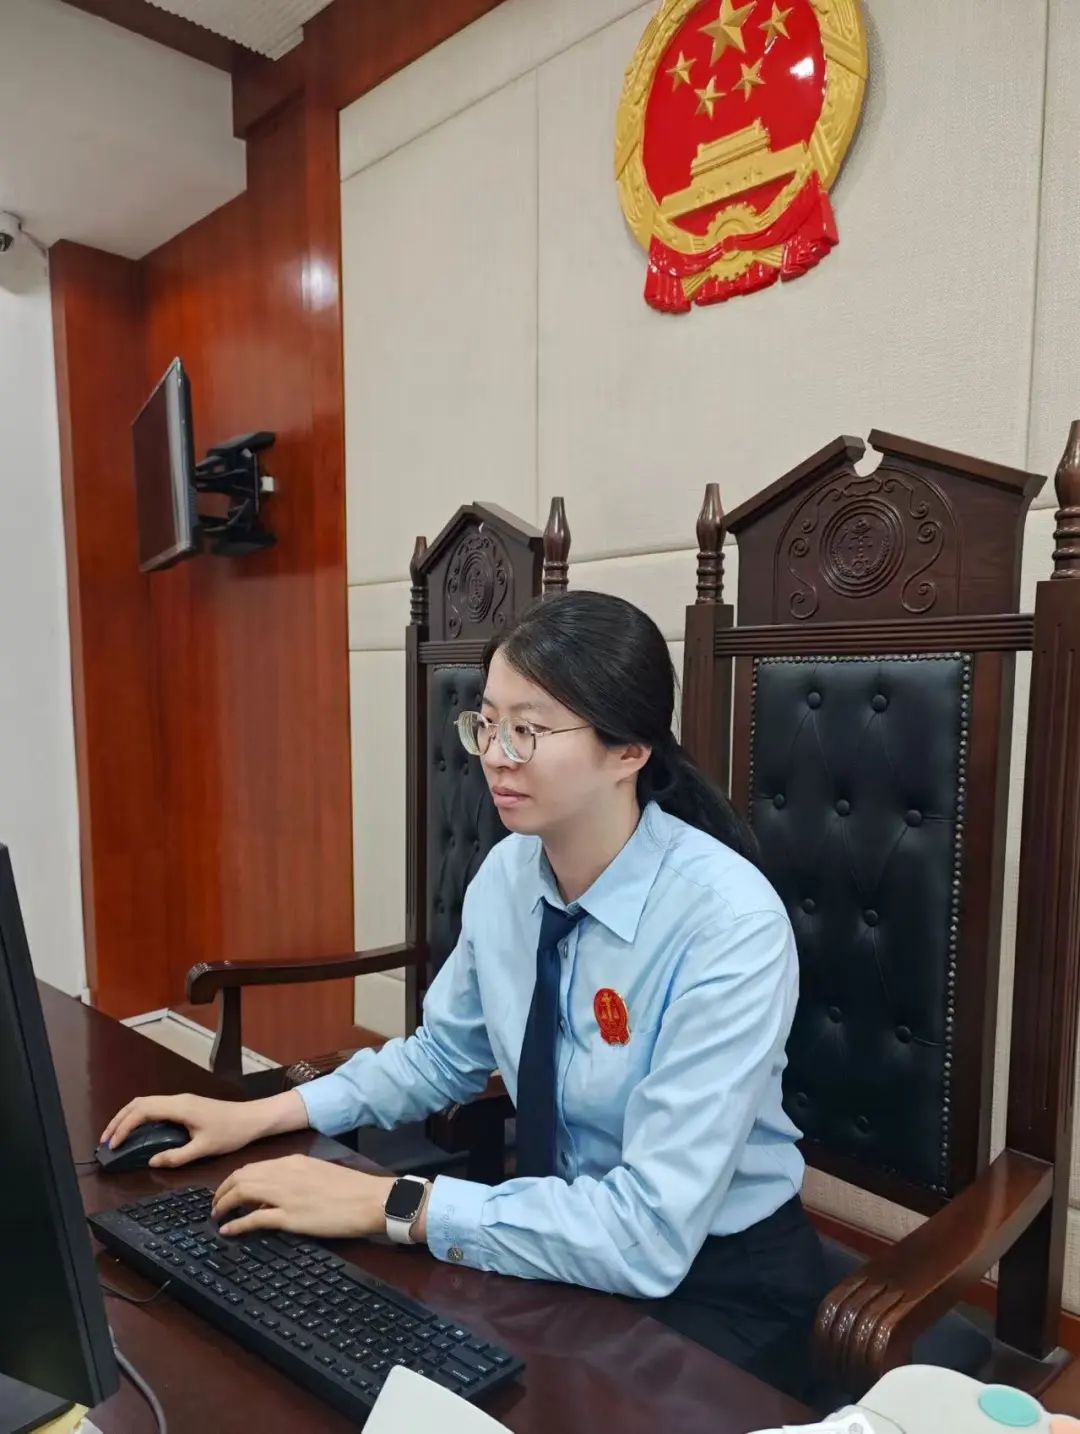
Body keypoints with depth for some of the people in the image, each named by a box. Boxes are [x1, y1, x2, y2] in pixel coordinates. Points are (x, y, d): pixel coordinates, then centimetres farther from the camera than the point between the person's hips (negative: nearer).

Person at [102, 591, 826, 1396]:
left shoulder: (729, 923, -28)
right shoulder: (510, 871, -8)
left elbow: (650, 1234, -29)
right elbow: (444, 1054, 7)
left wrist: (383, 1204, -26)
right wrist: (262, 1116, -4)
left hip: (714, 1286, -5)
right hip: (562, 1238, 5)